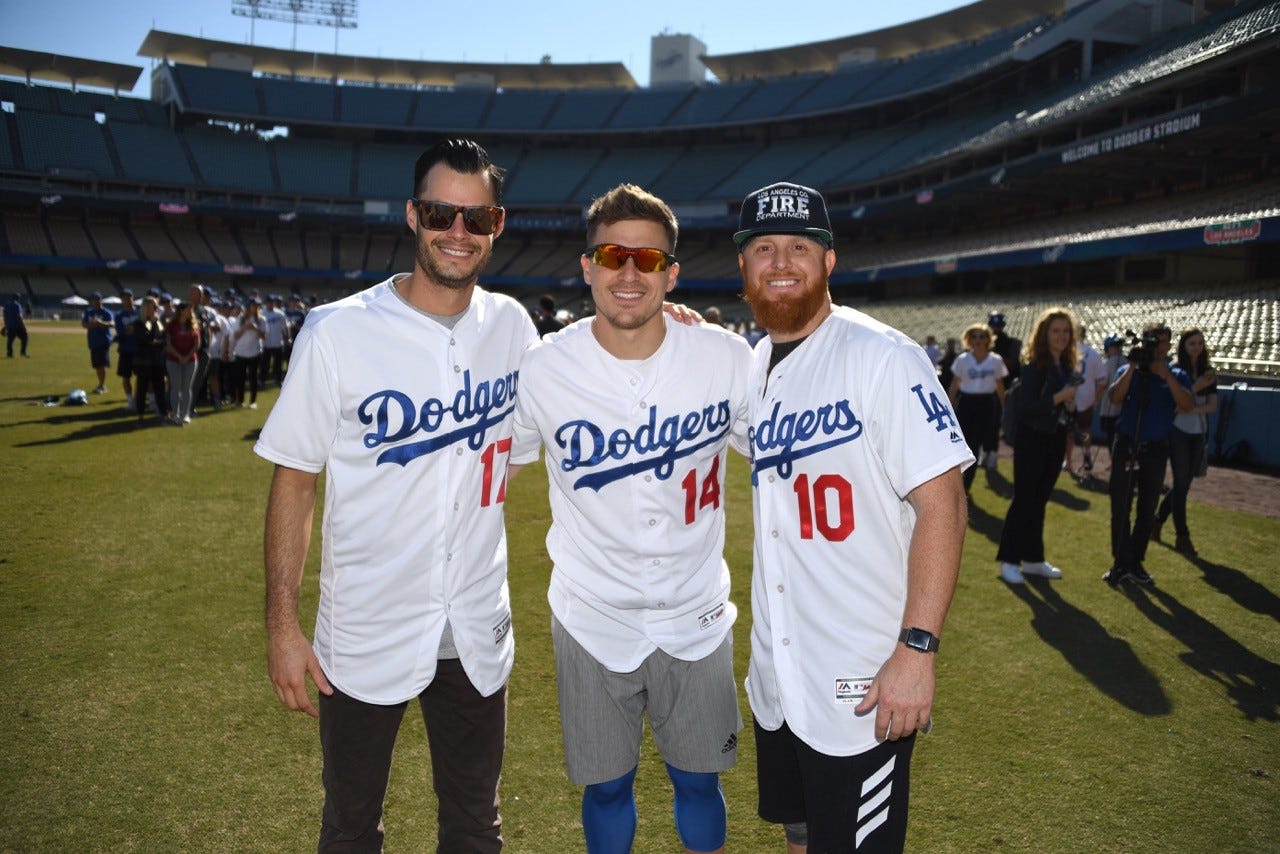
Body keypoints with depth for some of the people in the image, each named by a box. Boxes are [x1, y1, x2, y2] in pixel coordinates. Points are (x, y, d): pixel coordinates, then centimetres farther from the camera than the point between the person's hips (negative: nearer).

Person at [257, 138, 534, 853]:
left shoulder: (512, 325, -1)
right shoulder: (338, 332, -12)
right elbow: (295, 480, -7)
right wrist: (283, 625, -9)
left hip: (478, 633, 3)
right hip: (365, 637, -2)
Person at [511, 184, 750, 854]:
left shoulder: (726, 358, -10)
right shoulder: (543, 369, -11)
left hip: (697, 617, 1)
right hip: (592, 620, 0)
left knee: (698, 780, 16)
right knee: (606, 786, 15)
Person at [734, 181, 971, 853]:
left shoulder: (883, 358, -14)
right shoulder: (748, 368, 6)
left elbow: (942, 501, -17)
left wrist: (917, 648, -23)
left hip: (863, 688, -6)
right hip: (774, 674, 7)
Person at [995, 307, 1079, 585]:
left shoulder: (1066, 367, 9)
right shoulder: (1033, 367, -14)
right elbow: (1024, 407, -20)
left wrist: (1071, 406, -2)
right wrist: (1058, 398, -23)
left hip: (1056, 440, 7)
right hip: (1032, 439, -7)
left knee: (1039, 501, 13)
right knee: (1023, 500, -3)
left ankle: (1033, 559, 21)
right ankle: (1008, 561, 4)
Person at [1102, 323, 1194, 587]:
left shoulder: (1177, 376, 2)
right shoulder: (1128, 371, 2)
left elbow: (1188, 405, -16)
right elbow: (1115, 397, -16)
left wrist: (1165, 374, -21)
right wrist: (1133, 367, -19)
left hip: (1156, 449, 1)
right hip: (1126, 446, -1)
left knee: (1147, 510, 9)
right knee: (1120, 507, -1)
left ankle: (1136, 562, 19)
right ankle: (1121, 563, 7)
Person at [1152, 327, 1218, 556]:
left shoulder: (1208, 373, 7)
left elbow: (1213, 406, 2)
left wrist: (1194, 409, -17)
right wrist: (1196, 387, -24)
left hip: (1198, 433, 5)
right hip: (1178, 431, -5)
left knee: (1184, 484, 8)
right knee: (1181, 483, -5)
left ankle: (1157, 521, 27)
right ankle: (1182, 537, 1)